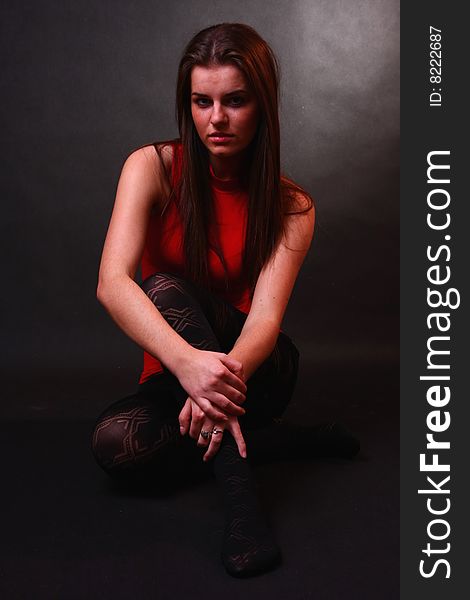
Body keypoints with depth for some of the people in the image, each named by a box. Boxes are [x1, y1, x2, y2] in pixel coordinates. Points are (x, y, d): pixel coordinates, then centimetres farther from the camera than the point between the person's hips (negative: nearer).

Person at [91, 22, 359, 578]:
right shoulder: (153, 167, -11)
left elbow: (266, 315, -23)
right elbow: (111, 283, -27)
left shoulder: (290, 206, -10)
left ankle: (239, 496, -32)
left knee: (165, 287, -30)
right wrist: (188, 363, -45)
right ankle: (289, 439, -15)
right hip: (172, 373, 1)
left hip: (258, 370, -1)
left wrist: (224, 376, -47)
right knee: (115, 444, -32)